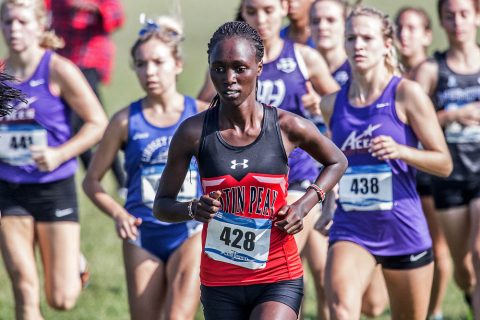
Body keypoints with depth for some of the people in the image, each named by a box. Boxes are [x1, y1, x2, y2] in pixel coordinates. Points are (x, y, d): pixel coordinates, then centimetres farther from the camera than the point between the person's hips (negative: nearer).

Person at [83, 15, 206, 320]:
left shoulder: (201, 115, -2)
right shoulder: (126, 121, -1)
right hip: (142, 237, 2)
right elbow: (92, 180, 5)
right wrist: (118, 214, -11)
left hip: (189, 234, -2)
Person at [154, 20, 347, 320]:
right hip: (220, 284, 2)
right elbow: (162, 205, 3)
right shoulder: (194, 132, -5)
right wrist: (193, 210, -19)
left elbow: (337, 161, 14)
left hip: (279, 281, -2)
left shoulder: (288, 127, -5)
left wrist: (305, 205, -2)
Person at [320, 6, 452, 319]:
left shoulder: (406, 94, -6)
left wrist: (400, 151, -21)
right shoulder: (332, 104, 5)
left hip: (404, 231, -1)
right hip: (351, 231, 1)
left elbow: (444, 163, -6)